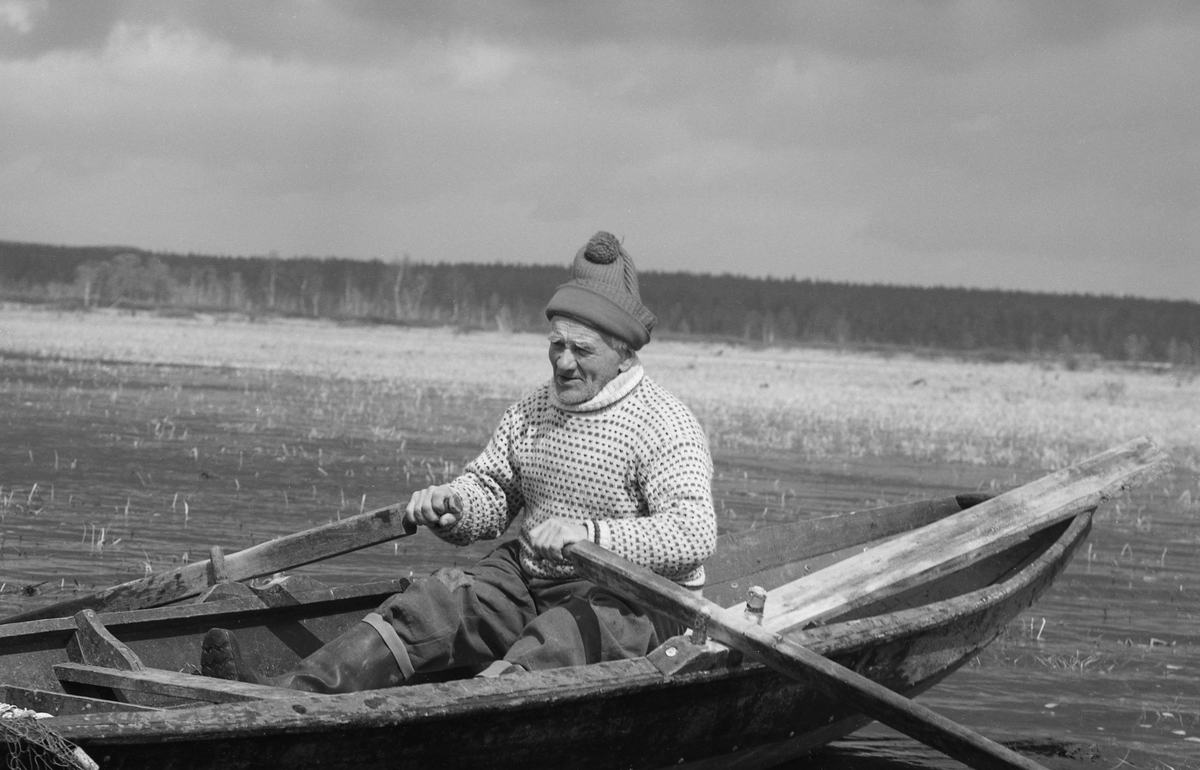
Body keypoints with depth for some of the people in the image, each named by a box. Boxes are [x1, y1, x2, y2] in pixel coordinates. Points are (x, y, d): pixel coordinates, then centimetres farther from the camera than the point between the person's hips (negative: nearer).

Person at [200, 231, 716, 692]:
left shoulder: (665, 426, -13)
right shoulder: (531, 413, 11)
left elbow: (694, 534, -24)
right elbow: (489, 491, 18)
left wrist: (590, 534, -35)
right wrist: (451, 505, -7)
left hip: (631, 605, -6)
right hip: (529, 583, 7)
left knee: (553, 643, -36)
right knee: (440, 601, -16)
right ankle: (285, 697, -31)